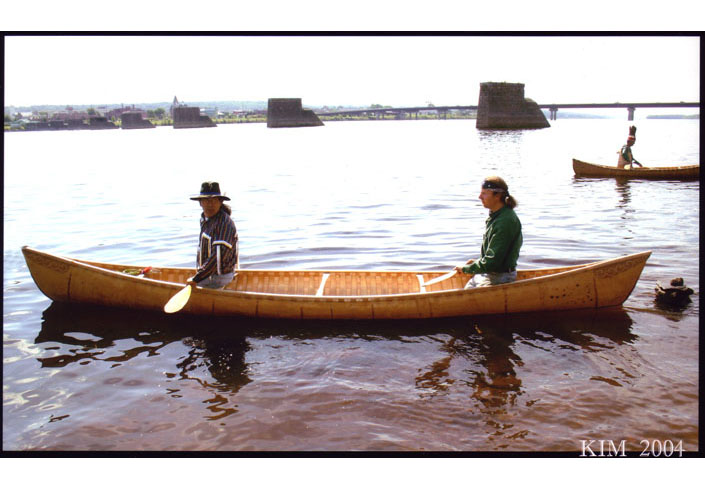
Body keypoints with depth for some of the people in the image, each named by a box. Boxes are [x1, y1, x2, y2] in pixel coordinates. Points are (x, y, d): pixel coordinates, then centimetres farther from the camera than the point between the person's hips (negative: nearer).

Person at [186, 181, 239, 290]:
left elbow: (218, 256, -30)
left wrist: (196, 279, -28)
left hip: (219, 277, -10)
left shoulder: (225, 223, -24)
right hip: (209, 273, 10)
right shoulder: (205, 220, 8)